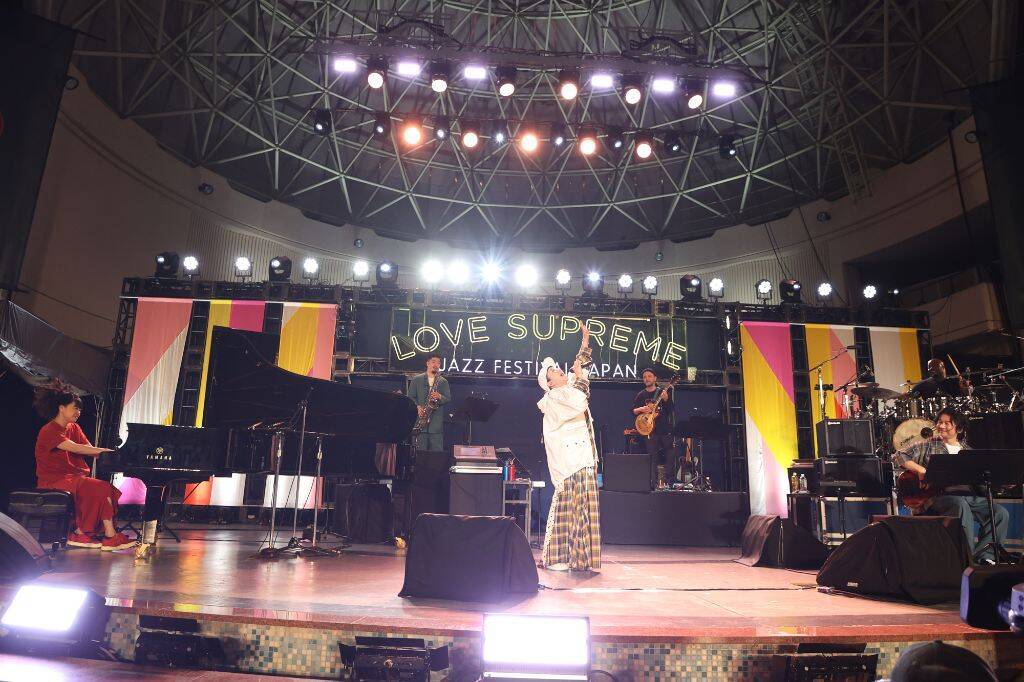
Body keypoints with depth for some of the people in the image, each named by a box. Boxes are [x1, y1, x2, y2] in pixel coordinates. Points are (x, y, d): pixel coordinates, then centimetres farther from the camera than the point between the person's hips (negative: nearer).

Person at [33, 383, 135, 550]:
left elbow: (90, 450, 5)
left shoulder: (73, 428, 16)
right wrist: (107, 451, -30)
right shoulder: (49, 431, -11)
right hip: (54, 481, -8)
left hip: (74, 477, 8)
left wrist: (108, 453, -14)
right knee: (98, 488, -28)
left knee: (106, 489, -19)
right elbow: (76, 448, -25)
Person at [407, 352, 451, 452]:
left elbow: (448, 399, 8)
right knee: (420, 451, -2)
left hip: (436, 422, 1)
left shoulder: (443, 382, 14)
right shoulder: (416, 380, 11)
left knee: (437, 453, -2)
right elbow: (410, 397, 7)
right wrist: (418, 407, -11)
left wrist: (439, 397, -12)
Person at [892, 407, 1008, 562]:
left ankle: (984, 556, -8)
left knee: (1001, 514, -16)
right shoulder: (927, 447, 10)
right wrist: (920, 470, -10)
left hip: (969, 495, 5)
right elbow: (898, 457, 2)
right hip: (939, 495, -5)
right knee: (961, 505, -36)